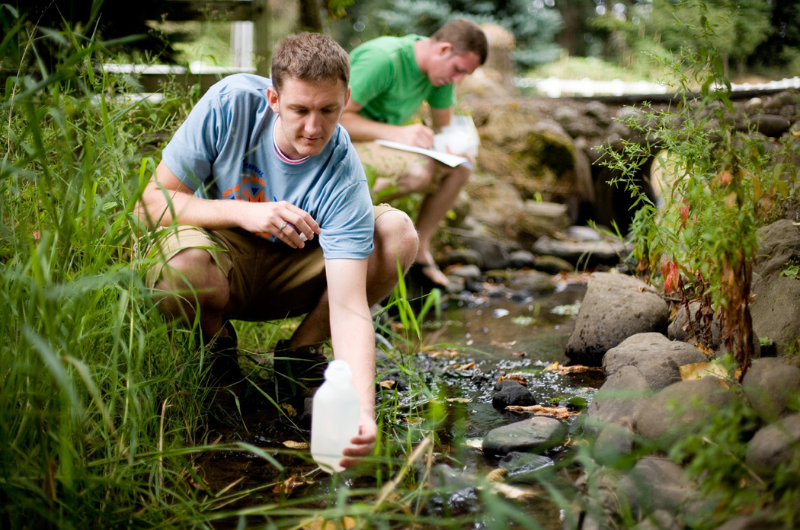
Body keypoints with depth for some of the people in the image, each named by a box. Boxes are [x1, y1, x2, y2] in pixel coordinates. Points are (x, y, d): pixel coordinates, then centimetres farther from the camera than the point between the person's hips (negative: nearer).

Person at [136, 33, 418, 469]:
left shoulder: (342, 176, -27)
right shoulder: (230, 103, -25)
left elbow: (349, 309, -32)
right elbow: (152, 201, -21)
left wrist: (362, 411, -47)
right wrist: (244, 212, -37)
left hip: (287, 275, 1)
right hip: (217, 253, -1)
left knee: (398, 233, -22)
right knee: (185, 265, -39)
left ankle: (299, 356, -2)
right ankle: (217, 346, -1)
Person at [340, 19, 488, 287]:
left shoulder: (440, 69, 0)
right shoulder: (383, 59, -26)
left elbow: (443, 125, 12)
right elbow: (336, 117, -28)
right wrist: (397, 133, -36)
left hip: (383, 144, 9)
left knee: (458, 170, -5)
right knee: (420, 169, -32)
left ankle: (420, 250, -1)